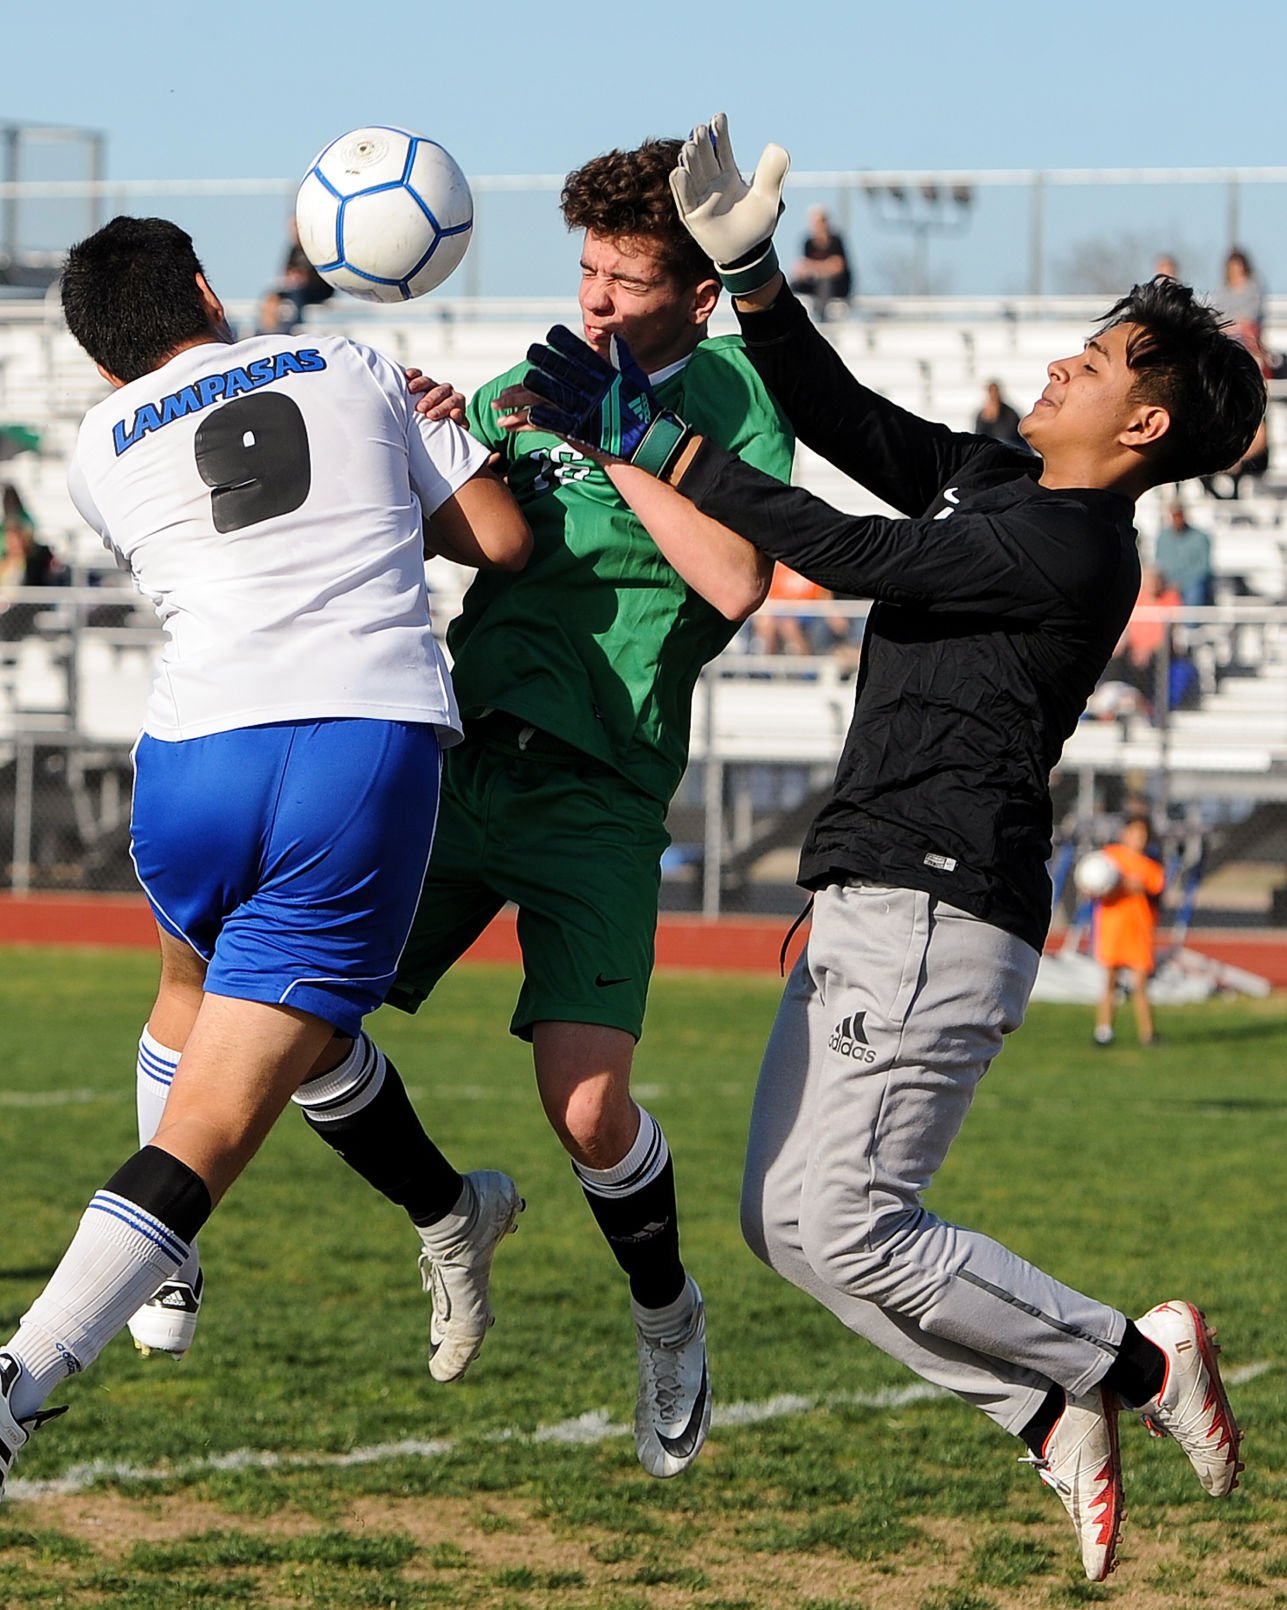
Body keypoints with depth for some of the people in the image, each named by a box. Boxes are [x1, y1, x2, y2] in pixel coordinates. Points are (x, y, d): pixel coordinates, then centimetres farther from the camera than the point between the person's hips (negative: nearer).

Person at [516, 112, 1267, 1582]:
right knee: (785, 1218, 8)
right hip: (869, 912, 10)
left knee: (843, 1224, -14)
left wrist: (659, 453, -12)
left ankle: (1131, 1363, 0)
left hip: (939, 921, -10)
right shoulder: (990, 482, 15)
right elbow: (841, 418, 19)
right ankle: (1050, 1417, 9)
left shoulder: (1072, 548, -15)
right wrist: (745, 270, 7)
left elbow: (854, 553, -16)